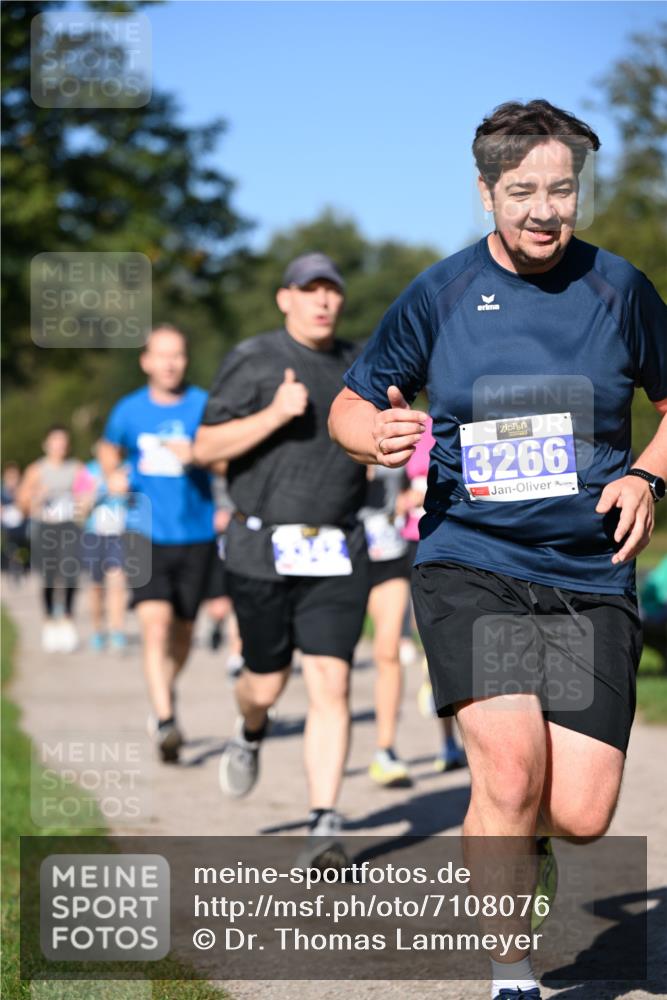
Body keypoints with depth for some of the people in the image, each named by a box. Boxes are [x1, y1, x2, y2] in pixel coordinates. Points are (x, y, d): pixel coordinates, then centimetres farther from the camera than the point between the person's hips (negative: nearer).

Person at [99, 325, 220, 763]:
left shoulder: (205, 407, -2)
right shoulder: (129, 410, 5)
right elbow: (110, 449, 25)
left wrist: (196, 455, -23)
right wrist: (114, 478, 5)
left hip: (196, 533, 1)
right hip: (146, 533, 0)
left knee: (182, 629, 13)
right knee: (156, 622, -18)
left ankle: (167, 690, 42)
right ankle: (165, 721, -22)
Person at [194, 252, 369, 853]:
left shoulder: (358, 366, 11)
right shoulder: (254, 361, -2)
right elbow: (206, 448, -7)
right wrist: (274, 414, -19)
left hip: (339, 554, 2)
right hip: (264, 550, -2)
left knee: (331, 685, -8)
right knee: (267, 684, 8)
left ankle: (325, 822, -6)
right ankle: (251, 734, 45)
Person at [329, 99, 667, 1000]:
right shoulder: (439, 294, 1)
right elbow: (349, 406, 10)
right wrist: (375, 435, -13)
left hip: (592, 580, 2)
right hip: (469, 567, -1)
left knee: (579, 813, -8)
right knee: (512, 764, -23)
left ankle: (497, 841, 30)